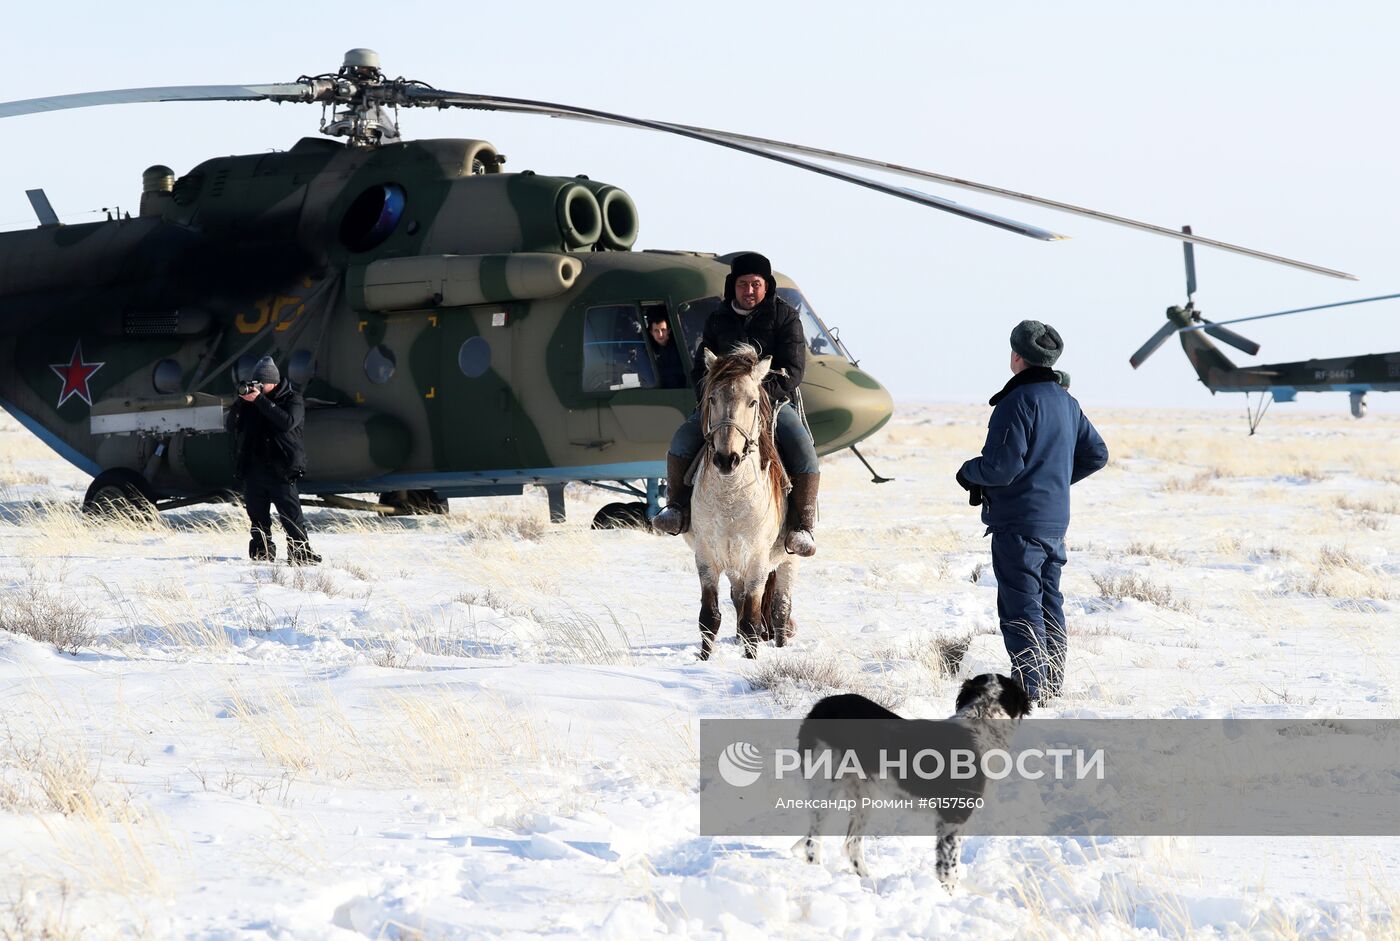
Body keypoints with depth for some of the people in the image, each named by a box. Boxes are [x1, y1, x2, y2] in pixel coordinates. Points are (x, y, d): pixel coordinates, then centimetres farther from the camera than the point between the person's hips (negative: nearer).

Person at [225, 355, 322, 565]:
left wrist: (260, 400, -21)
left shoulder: (292, 400, 0)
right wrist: (239, 403, -8)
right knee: (258, 516, 6)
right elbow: (230, 426, 9)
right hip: (253, 468, 5)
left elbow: (288, 422, -19)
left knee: (291, 516, -9)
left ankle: (301, 554, -8)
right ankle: (263, 553, 14)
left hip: (281, 470, -5)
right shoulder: (249, 401, 13)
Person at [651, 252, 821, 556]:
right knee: (683, 439, -22)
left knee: (805, 454, -28)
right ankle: (678, 509, -13)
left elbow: (793, 372, -7)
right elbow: (700, 368, 16)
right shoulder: (718, 320, 11)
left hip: (774, 401, -3)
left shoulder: (785, 317, 1)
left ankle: (800, 527, -20)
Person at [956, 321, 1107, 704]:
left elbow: (1001, 467, -22)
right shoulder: (1066, 401, 11)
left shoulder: (1018, 402, -17)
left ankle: (1030, 688, -10)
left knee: (1020, 605, -6)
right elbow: (1096, 454, 20)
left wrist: (968, 472, -2)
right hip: (1055, 519, 9)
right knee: (1048, 600, 17)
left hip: (1018, 521, -9)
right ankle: (1053, 683, 21)